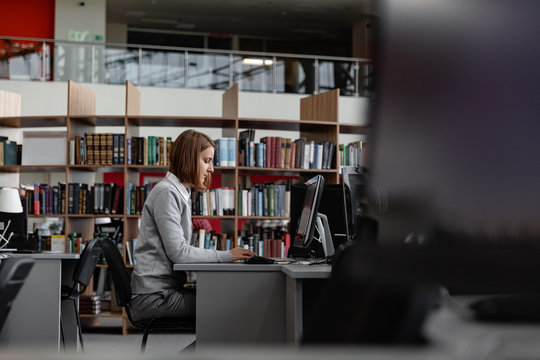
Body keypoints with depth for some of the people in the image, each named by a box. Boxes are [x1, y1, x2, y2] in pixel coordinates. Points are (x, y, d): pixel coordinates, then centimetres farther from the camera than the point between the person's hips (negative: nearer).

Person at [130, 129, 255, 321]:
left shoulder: (180, 194, 19)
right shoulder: (166, 192, -11)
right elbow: (178, 252, -18)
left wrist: (228, 255, 5)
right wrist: (226, 256, -12)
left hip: (165, 287, 9)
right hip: (154, 296, -9)